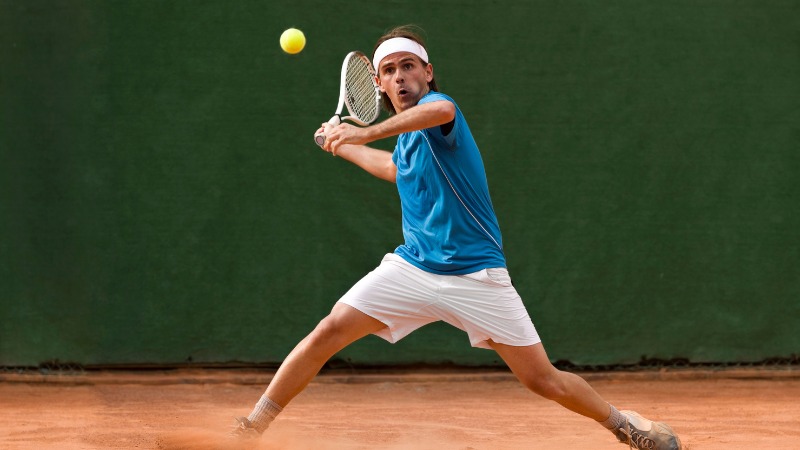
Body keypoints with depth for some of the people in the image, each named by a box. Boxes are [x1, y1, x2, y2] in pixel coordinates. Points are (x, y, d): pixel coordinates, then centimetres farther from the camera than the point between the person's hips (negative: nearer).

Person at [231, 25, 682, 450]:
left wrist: (367, 133, -47)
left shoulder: (435, 103, -11)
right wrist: (343, 146, 43)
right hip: (412, 269, 6)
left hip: (476, 275, -6)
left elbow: (440, 109, -40)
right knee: (329, 332, -10)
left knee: (543, 380, -5)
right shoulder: (407, 137, 12)